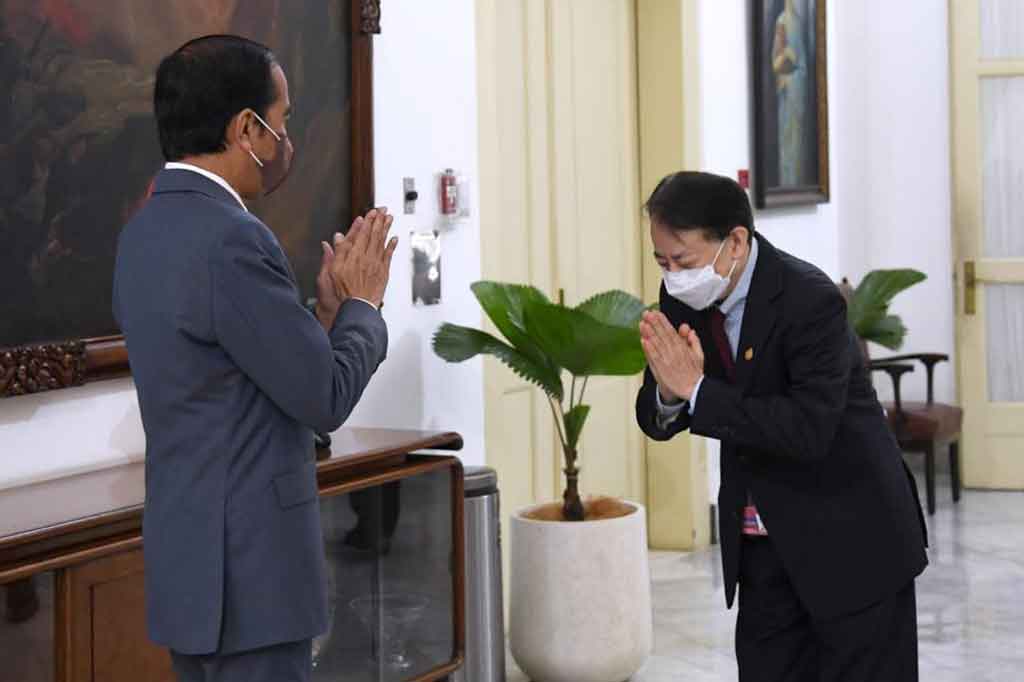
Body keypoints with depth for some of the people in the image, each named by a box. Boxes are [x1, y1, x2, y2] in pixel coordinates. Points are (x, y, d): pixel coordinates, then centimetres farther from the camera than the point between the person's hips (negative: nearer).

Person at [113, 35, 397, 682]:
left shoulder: (148, 232, 10)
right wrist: (361, 303, 1)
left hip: (191, 555, 10)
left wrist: (328, 308, 12)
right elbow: (326, 399, -15)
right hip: (247, 577, -10)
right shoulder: (231, 241, -20)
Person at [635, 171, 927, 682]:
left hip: (850, 540, -6)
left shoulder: (811, 300, -23)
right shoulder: (684, 299, -2)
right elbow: (658, 422, 2)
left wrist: (697, 391, -31)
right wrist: (669, 393, -23)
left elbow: (809, 429, -31)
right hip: (763, 543, 7)